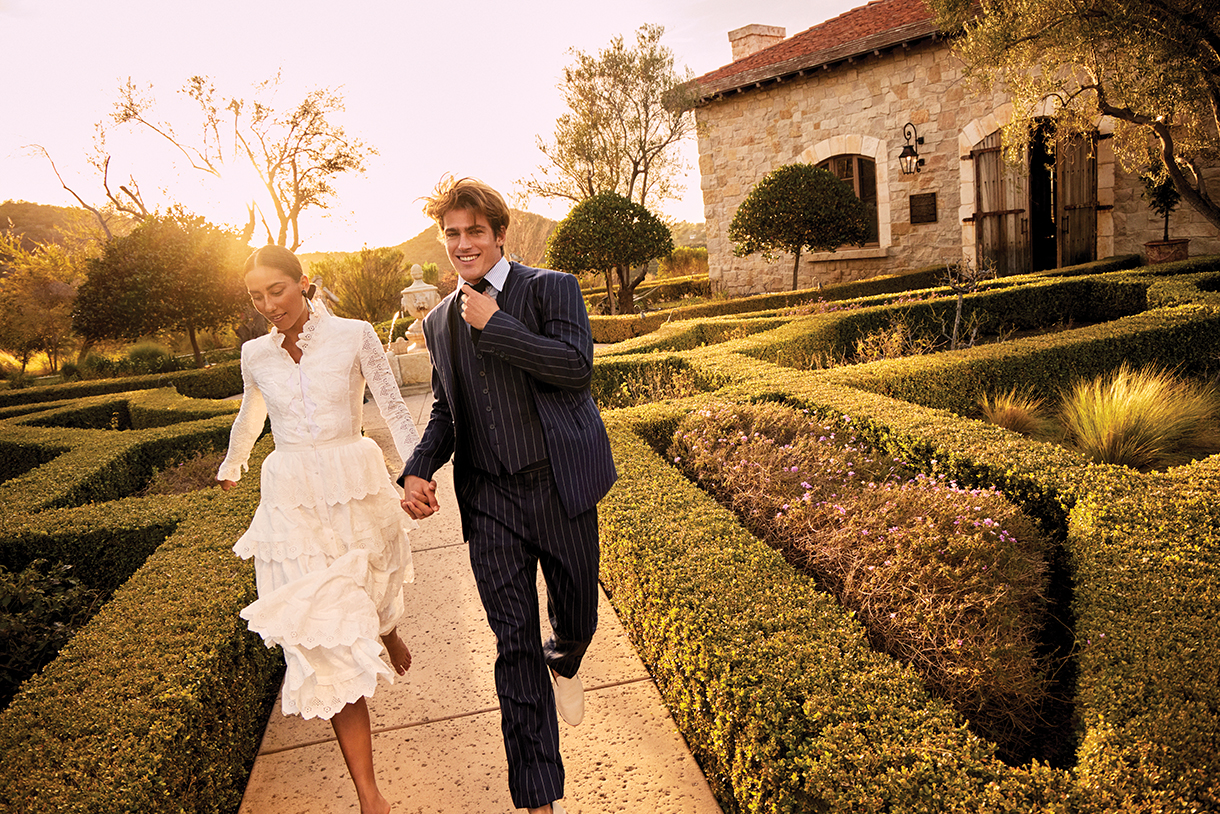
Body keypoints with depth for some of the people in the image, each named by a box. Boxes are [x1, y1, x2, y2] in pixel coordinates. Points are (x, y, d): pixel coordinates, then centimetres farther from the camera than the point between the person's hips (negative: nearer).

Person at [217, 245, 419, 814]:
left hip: (357, 489, -1)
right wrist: (231, 467, 37)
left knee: (374, 592, 18)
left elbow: (394, 408, -5)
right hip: (293, 503, 2)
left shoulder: (354, 336, -5)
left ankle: (388, 633, 60)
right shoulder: (256, 354, 5)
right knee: (325, 636, -4)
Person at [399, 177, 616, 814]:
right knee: (514, 644, 2)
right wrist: (418, 470, 1)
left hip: (558, 484, -2)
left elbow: (576, 366, -17)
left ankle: (563, 663, 53)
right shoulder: (439, 321, 13)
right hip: (490, 498, 3)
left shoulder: (551, 288, -2)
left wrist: (493, 324, -15)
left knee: (576, 616, 15)